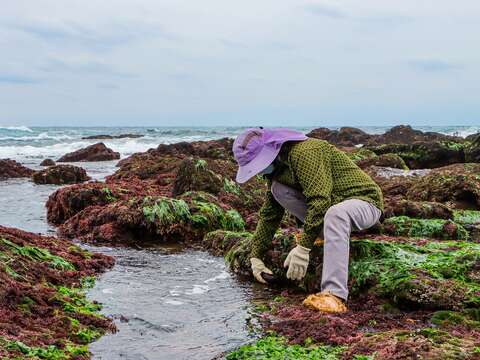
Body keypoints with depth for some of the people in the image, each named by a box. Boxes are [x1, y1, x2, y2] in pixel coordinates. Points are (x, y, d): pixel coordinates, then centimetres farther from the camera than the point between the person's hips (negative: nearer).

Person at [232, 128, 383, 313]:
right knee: (277, 189, -6)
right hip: (331, 204, 8)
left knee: (335, 212, -43)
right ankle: (323, 232, 1)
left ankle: (335, 295, -48)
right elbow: (269, 214, 10)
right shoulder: (276, 168, 5)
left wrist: (303, 247, -32)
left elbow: (320, 201, -32)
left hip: (364, 201, -8)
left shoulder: (306, 151, -25)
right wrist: (256, 256, 6)